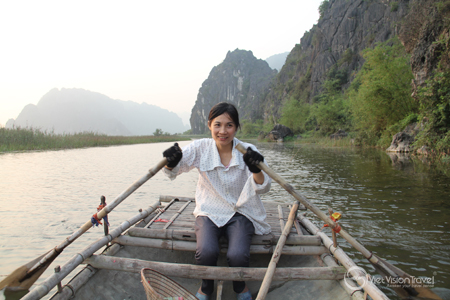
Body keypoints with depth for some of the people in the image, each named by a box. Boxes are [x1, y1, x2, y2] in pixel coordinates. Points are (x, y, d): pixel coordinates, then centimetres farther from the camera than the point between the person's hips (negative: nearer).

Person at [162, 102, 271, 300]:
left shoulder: (248, 152, -9)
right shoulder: (200, 148, -6)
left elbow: (263, 188, -18)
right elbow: (172, 172, -12)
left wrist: (257, 170, -40)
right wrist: (171, 163, -36)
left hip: (240, 213, 0)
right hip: (209, 212, 1)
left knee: (238, 255, -26)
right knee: (207, 252, -27)